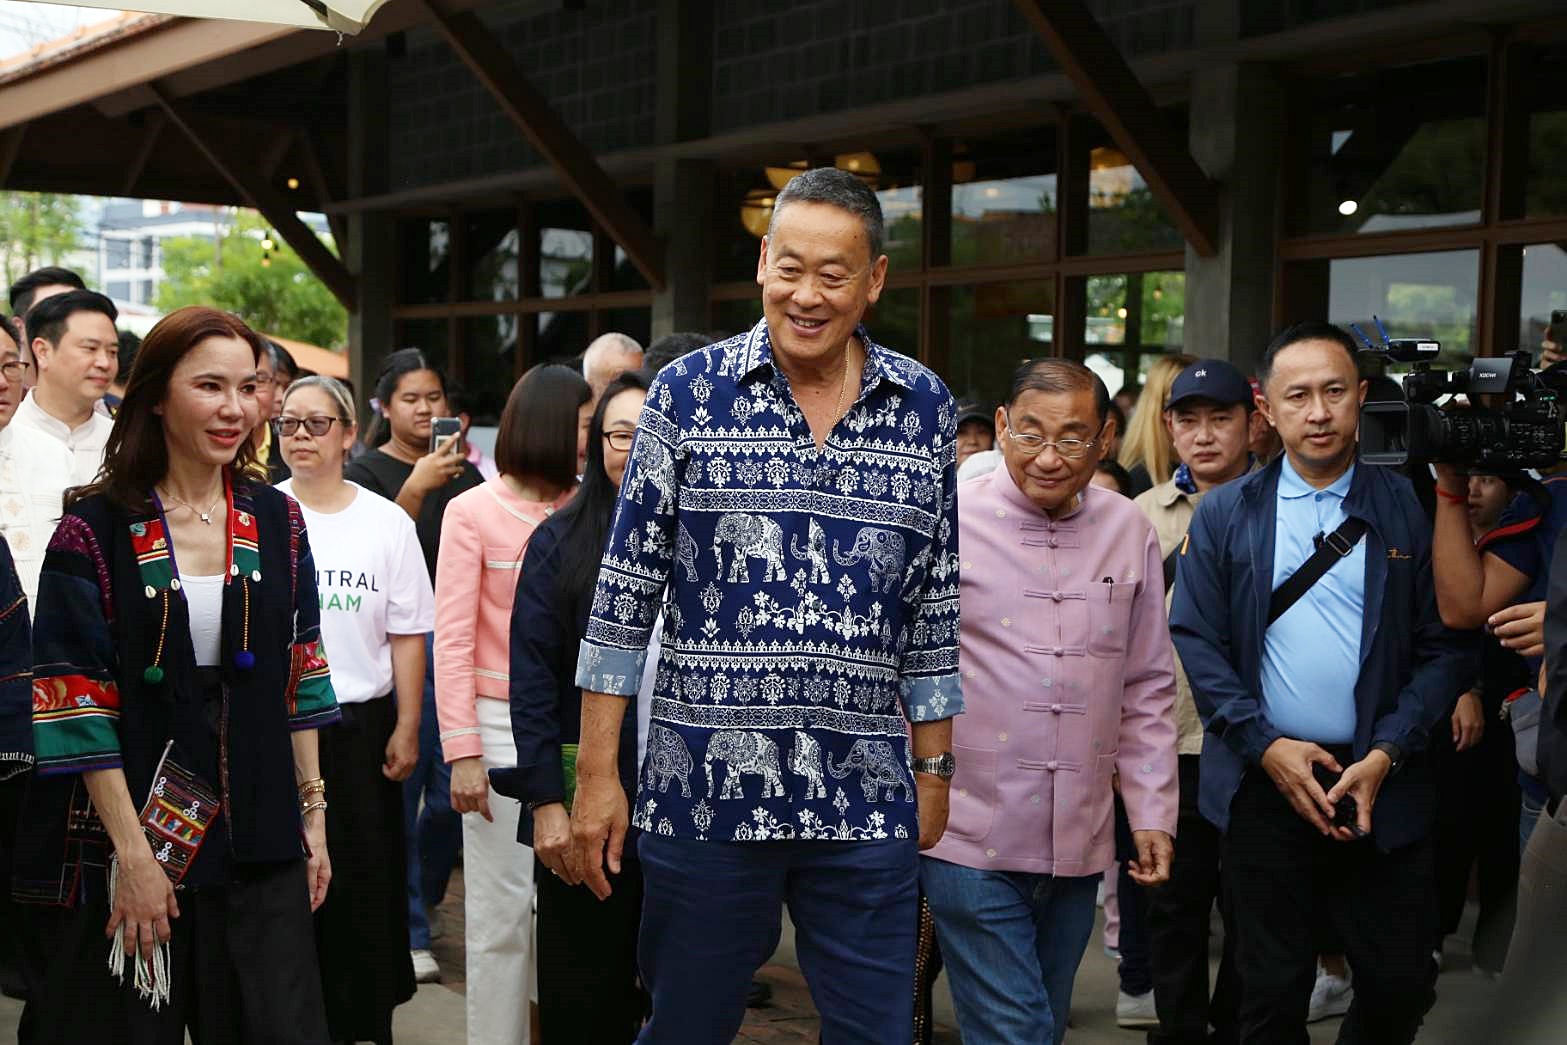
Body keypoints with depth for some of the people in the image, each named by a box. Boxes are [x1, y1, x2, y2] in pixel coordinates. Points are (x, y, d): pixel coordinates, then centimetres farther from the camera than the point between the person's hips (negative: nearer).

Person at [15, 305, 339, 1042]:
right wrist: (132, 854, -14)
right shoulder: (94, 532, -8)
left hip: (259, 841, 4)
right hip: (128, 841, -3)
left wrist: (312, 814, 7)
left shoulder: (276, 521, 6)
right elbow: (77, 707, -11)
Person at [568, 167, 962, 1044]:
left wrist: (935, 769, 11)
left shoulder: (925, 408, 5)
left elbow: (934, 609, 11)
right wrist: (597, 775, -2)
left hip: (868, 806, 2)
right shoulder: (689, 394, -1)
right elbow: (627, 592, 0)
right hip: (703, 795, -2)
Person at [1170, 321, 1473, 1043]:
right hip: (1264, 784, 0)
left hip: (1381, 787, 0)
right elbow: (1194, 641, 0)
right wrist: (1267, 746, -10)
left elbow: (1444, 646, 0)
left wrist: (1385, 755, -10)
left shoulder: (1408, 509, 2)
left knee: (1401, 985, 6)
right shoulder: (1224, 515, 3)